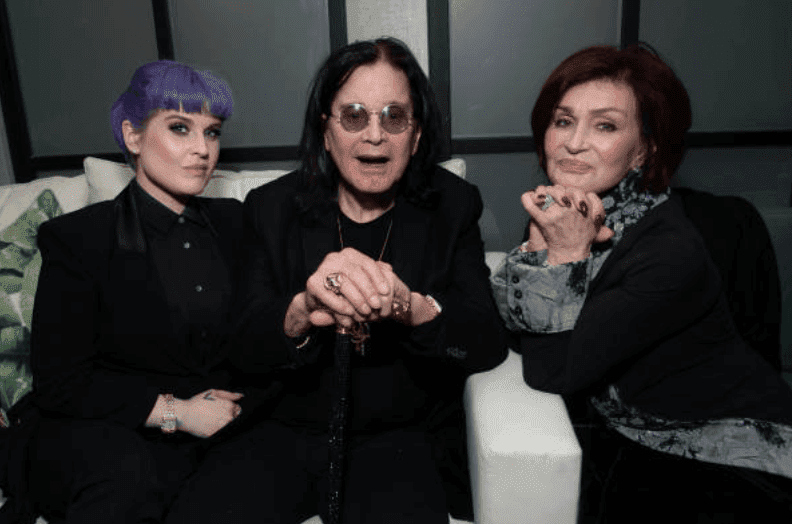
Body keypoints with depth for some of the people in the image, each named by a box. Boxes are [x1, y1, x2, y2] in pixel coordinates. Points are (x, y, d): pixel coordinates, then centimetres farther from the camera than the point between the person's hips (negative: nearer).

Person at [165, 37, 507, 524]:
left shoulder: (453, 206, -1)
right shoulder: (273, 207, 0)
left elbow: (490, 343, -10)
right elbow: (247, 349, -7)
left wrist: (410, 307, -31)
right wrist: (305, 311, -31)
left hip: (401, 438, 0)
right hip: (285, 430, 1)